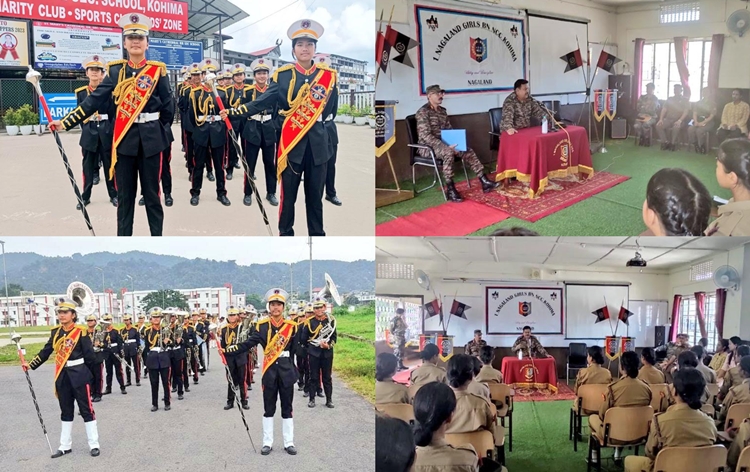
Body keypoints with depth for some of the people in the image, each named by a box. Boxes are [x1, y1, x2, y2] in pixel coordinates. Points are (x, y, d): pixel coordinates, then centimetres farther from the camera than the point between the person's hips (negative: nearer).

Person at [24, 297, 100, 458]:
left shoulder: (80, 332, -11)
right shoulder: (55, 332, 6)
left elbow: (90, 356, -10)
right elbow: (46, 351, 12)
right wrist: (31, 365, 9)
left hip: (79, 375, -6)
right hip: (62, 376, 6)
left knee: (86, 410, 1)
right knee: (66, 412, 14)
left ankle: (94, 445, 9)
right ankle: (65, 446, 23)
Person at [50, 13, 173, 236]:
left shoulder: (157, 70, -1)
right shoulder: (116, 70, 5)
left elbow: (168, 106, 1)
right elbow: (94, 100, 1)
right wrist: (66, 122, -5)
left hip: (151, 138, -2)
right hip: (124, 138, 2)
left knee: (152, 193, 5)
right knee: (124, 194, 7)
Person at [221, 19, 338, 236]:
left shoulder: (328, 75, 4)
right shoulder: (283, 75, 0)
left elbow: (332, 110, 13)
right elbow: (262, 103, -6)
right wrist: (233, 112, -16)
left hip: (318, 143, 1)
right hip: (291, 141, -1)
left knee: (315, 195, 8)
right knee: (288, 195, 4)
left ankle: (317, 234, 18)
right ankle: (285, 234, 15)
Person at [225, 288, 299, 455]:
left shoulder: (291, 326, 0)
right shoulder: (261, 325, -2)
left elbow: (295, 349, 3)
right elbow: (249, 343, -10)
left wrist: (294, 369, -1)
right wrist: (229, 351, -22)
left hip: (286, 370, 0)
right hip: (270, 371, 0)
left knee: (287, 408, 7)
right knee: (269, 409, 8)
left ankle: (289, 443, 16)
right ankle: (267, 443, 17)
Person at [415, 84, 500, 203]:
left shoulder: (442, 111, 13)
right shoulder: (423, 112, -15)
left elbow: (449, 130, 18)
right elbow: (426, 136, -24)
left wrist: (455, 142, -6)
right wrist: (446, 147, -30)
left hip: (442, 144, 8)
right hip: (428, 147, -8)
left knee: (468, 151, -7)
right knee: (449, 152, -36)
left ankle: (484, 182, -6)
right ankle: (450, 190, -31)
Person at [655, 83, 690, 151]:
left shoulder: (685, 100, 5)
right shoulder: (670, 99, 17)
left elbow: (686, 112, -8)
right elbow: (664, 109, 9)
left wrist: (680, 120, -25)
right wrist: (661, 119, -10)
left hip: (679, 120, -4)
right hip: (668, 119, 4)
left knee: (676, 127, -38)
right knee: (658, 125, -25)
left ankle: (672, 143, -20)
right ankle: (665, 142, -15)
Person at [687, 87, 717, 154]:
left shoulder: (713, 104, 2)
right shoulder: (698, 103, 16)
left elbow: (711, 116, -7)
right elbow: (695, 113, 8)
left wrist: (703, 122, -20)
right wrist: (696, 121, -13)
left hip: (708, 122, -4)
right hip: (698, 121, 4)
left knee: (699, 130, -35)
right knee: (690, 129, -28)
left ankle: (702, 147, -21)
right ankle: (695, 145, -19)